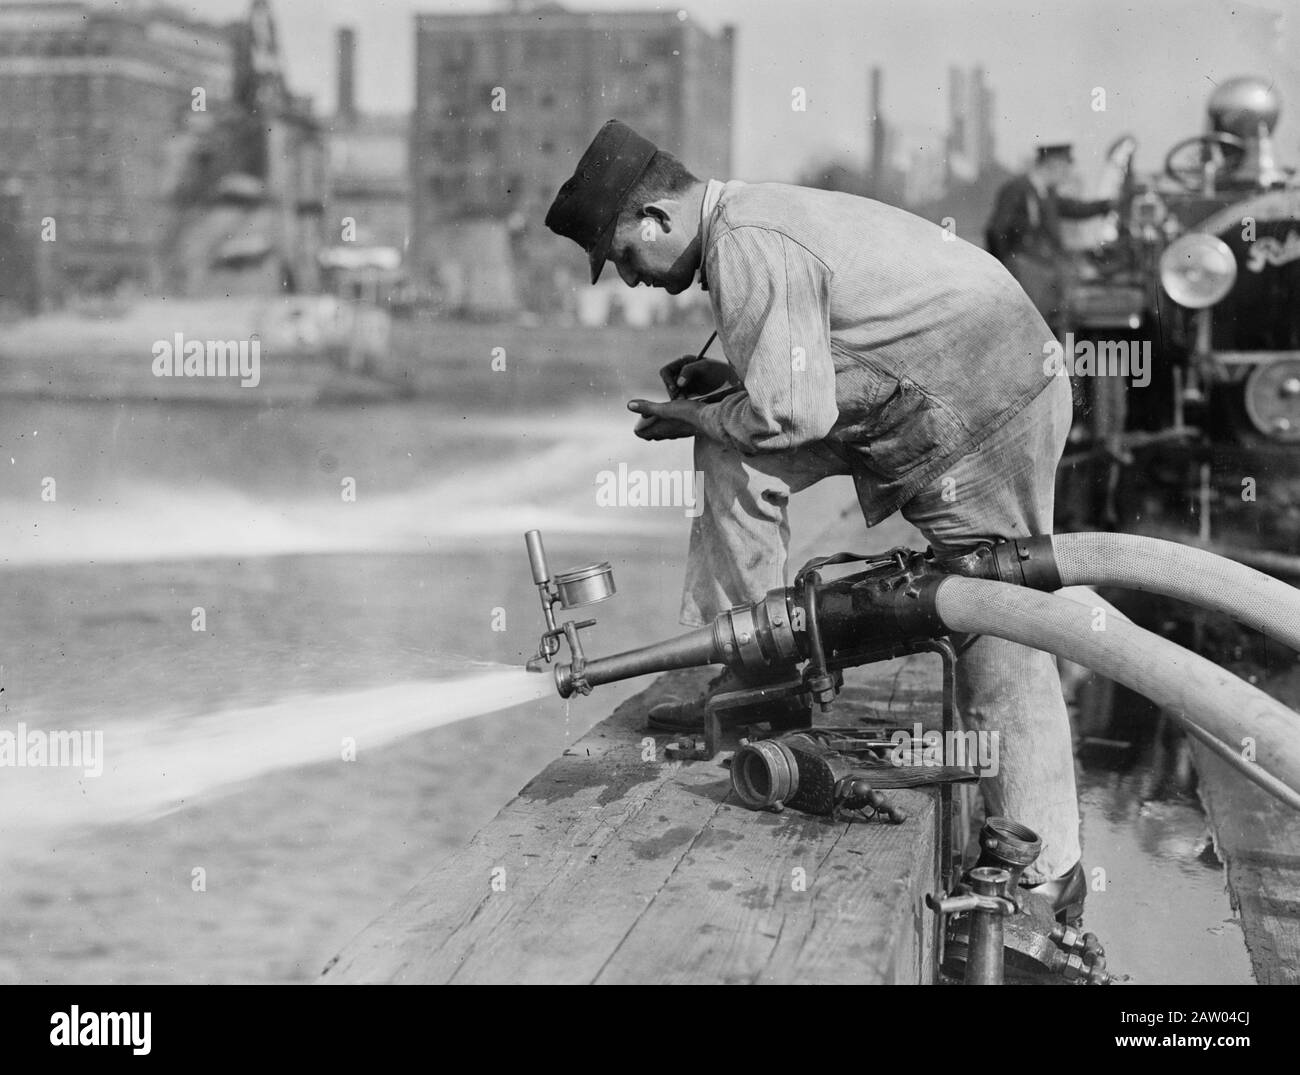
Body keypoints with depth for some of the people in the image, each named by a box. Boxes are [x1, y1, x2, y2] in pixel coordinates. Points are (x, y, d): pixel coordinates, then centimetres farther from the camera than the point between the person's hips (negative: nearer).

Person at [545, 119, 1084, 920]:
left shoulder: (744, 246, -20)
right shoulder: (754, 217, 12)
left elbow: (793, 413, -23)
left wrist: (698, 416, -5)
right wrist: (729, 381, 8)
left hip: (990, 412, -10)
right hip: (945, 388, 10)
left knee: (998, 641, -4)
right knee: (734, 451, 6)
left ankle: (1048, 877, 7)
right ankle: (745, 673, 11)